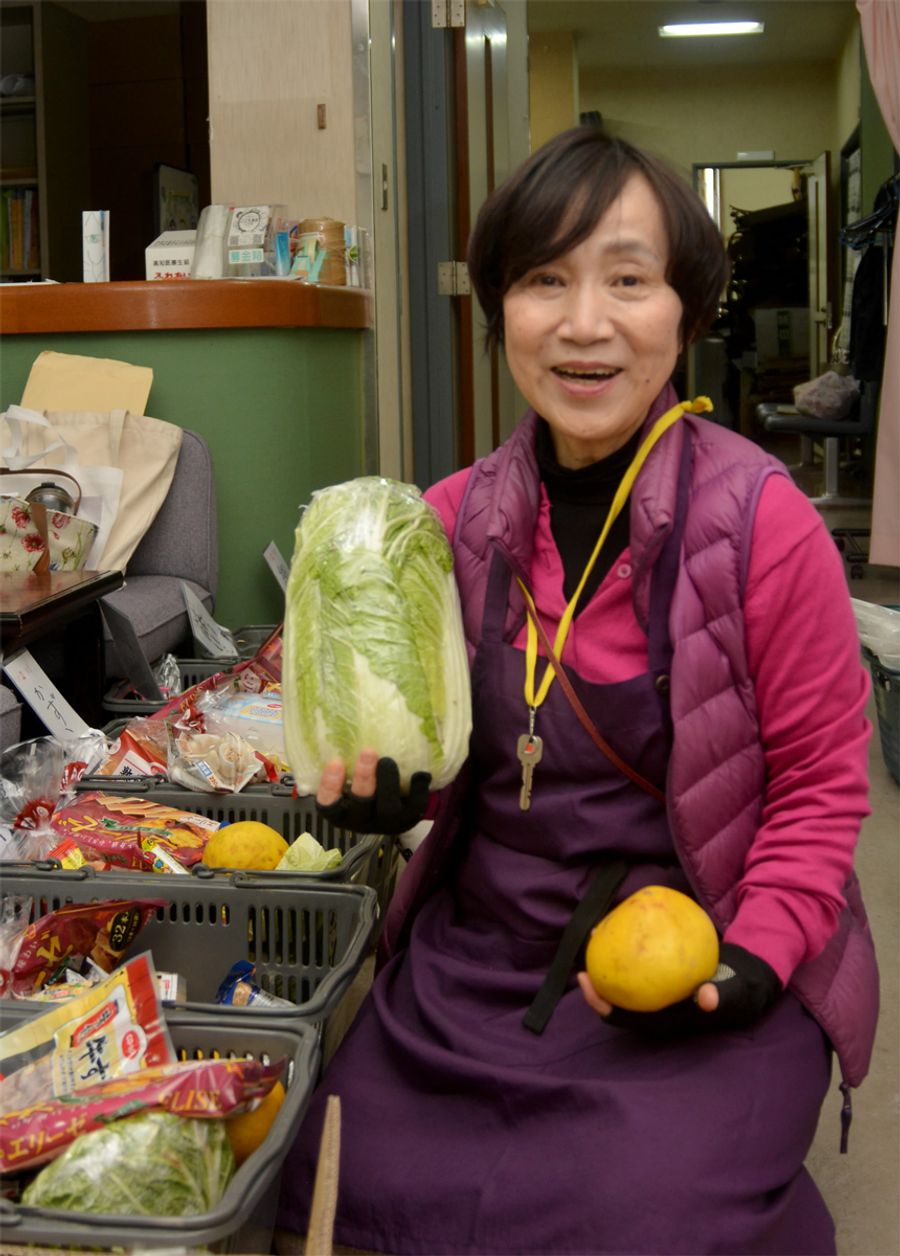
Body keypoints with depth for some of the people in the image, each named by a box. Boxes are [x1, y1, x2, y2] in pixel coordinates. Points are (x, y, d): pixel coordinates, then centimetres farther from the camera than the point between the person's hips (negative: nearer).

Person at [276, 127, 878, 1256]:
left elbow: (819, 779, -5)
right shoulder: (457, 517, -1)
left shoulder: (760, 521, -14)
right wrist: (383, 780, -8)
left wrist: (750, 966, -15)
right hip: (476, 951, 4)